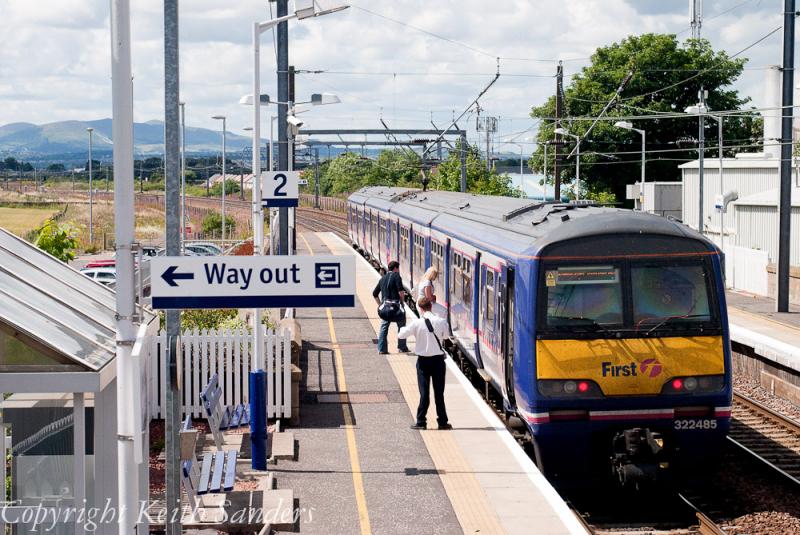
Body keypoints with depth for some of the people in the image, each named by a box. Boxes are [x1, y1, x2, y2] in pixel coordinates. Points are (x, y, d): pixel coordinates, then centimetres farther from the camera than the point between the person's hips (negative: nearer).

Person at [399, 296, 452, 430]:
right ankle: (442, 422, 11)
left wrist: (404, 328, 18)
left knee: (424, 392, 5)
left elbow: (401, 335, -3)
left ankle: (421, 422, 5)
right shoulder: (441, 322, -7)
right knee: (439, 392, 8)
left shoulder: (416, 323, -12)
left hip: (423, 360, -1)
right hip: (438, 359, 1)